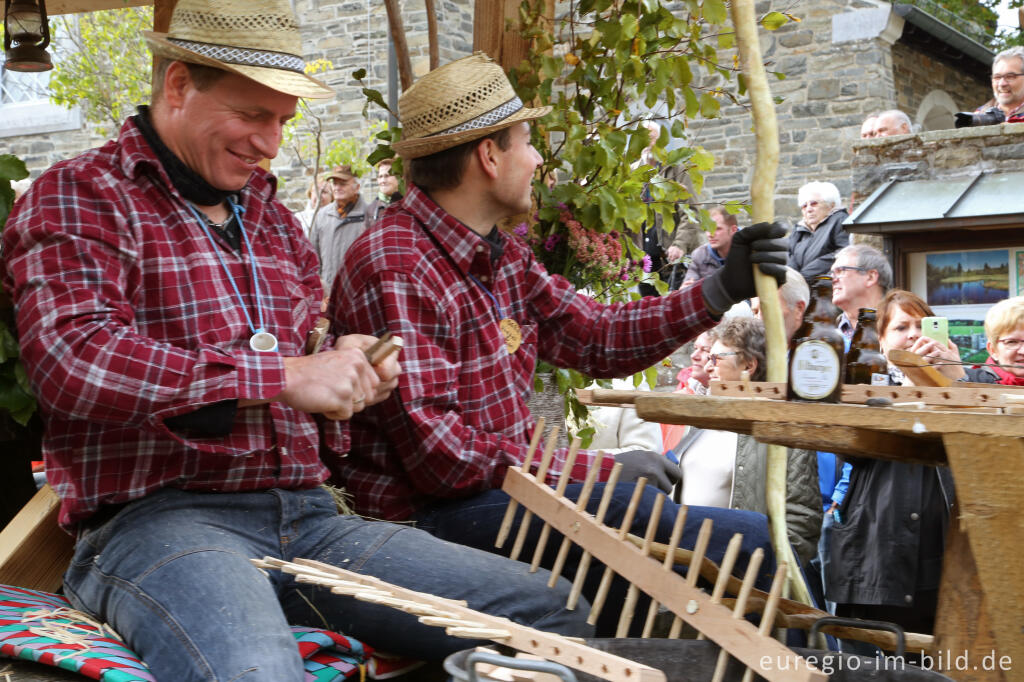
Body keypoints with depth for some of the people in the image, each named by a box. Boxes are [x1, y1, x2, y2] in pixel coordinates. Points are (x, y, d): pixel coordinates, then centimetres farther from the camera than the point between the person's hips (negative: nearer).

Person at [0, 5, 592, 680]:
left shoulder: (274, 219, 23)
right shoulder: (78, 198, 0)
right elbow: (73, 359, -18)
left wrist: (342, 367, 8)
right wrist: (284, 377, -20)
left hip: (306, 517, 7)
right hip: (160, 519, -7)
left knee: (549, 610, -6)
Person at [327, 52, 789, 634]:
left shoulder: (504, 256, 11)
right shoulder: (397, 270, -19)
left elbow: (598, 337, 14)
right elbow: (433, 451, -24)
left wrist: (723, 290, 6)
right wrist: (596, 468, -21)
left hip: (508, 482, 10)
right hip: (438, 514, -9)